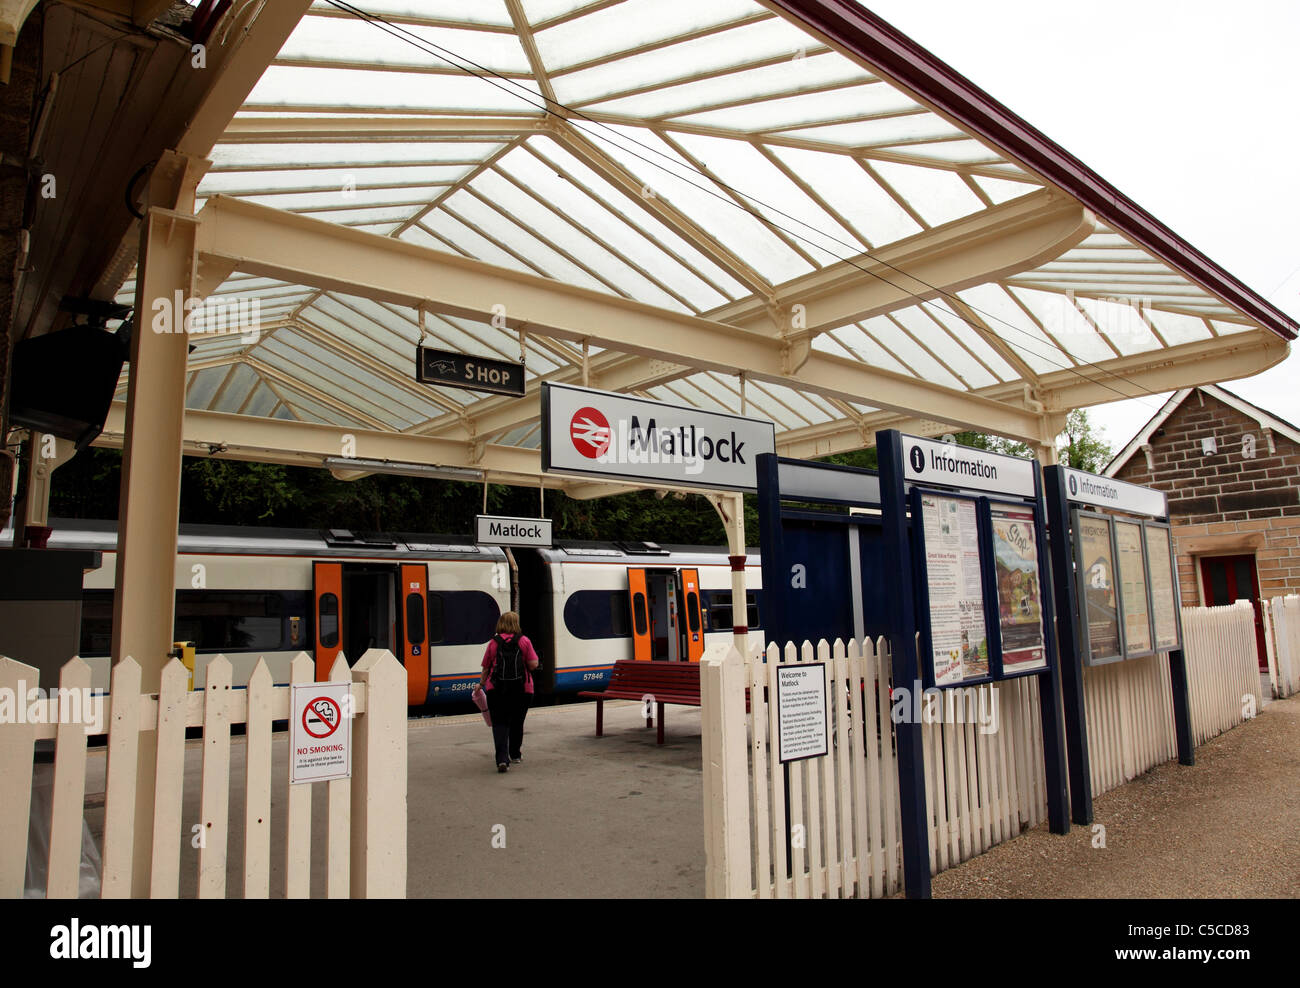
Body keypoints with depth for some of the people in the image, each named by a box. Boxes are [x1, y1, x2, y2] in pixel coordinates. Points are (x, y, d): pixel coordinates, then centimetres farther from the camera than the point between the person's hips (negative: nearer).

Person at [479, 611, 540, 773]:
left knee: (499, 723, 0)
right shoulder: (524, 641, 0)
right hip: (521, 688, 1)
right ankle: (515, 755, 32)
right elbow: (533, 664, -6)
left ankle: (502, 759, -16)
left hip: (496, 688, -1)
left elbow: (486, 667, 9)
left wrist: (482, 683, 24)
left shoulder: (494, 642, 3)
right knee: (517, 722, 17)